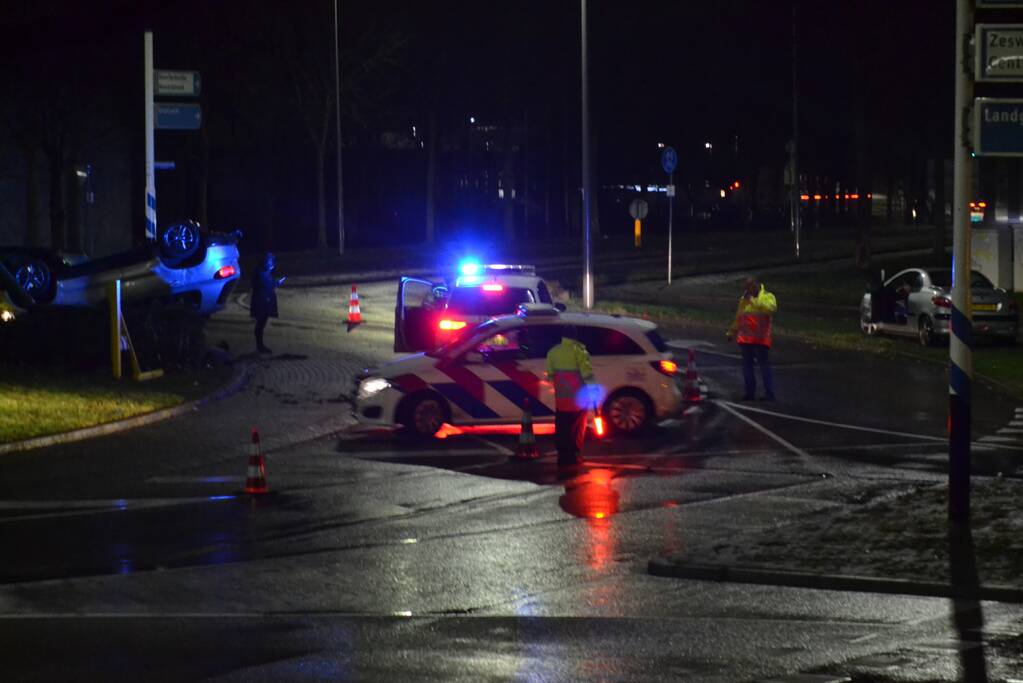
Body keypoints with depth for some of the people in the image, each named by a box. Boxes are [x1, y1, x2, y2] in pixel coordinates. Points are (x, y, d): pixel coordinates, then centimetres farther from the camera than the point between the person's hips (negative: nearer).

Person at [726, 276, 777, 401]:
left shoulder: (767, 296, -2)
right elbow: (738, 317, 29)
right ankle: (750, 392, 16)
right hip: (745, 338, 6)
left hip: (760, 338, -6)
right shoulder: (744, 299, 18)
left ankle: (769, 393, -9)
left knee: (764, 364, -8)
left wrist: (753, 301, -24)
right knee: (747, 364, 8)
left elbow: (771, 307, -24)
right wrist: (732, 331, 32)